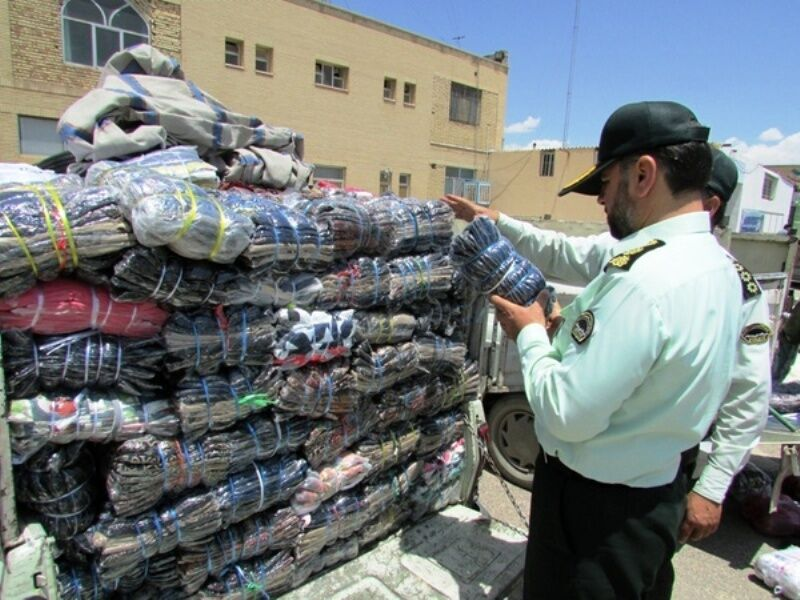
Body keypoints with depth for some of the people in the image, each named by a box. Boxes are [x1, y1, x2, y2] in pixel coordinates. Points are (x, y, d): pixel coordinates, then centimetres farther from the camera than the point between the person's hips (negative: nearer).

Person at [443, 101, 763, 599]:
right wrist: (494, 221, 14)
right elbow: (571, 255, 9)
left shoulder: (643, 280, -31)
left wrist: (530, 335, -13)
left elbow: (569, 415, -28)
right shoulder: (711, 259, 1)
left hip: (597, 509, -8)